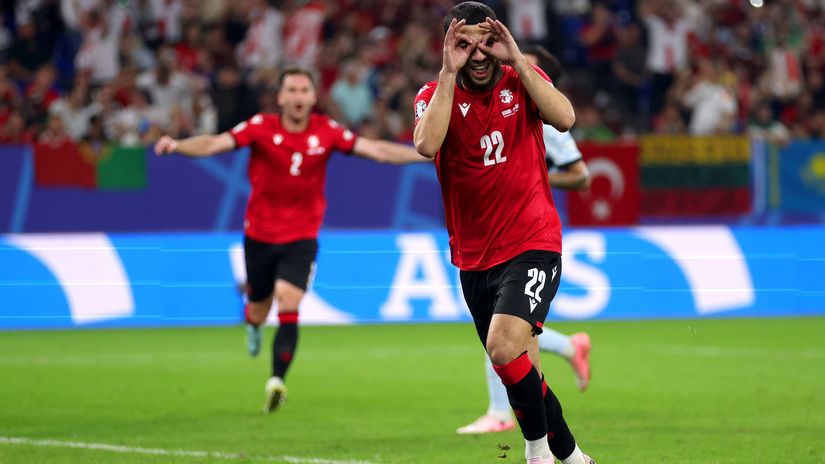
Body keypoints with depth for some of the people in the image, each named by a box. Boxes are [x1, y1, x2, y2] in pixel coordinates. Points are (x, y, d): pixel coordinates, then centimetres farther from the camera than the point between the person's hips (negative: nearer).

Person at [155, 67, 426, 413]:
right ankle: (253, 324, 50)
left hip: (301, 238, 0)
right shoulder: (261, 128, -10)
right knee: (259, 312, 12)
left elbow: (376, 150, -5)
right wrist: (176, 146, -37)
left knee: (288, 308, -18)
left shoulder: (326, 131, -6)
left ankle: (277, 381, -19)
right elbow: (215, 144, -19)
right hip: (259, 234, 0)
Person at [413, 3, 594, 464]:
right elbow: (427, 145, -21)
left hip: (533, 245, -3)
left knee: (504, 347, -25)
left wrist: (516, 60, -20)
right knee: (521, 375, 8)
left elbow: (565, 118, -19)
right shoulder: (436, 94, 0)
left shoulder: (522, 79, 1)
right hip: (474, 257, 3)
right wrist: (449, 73, -20)